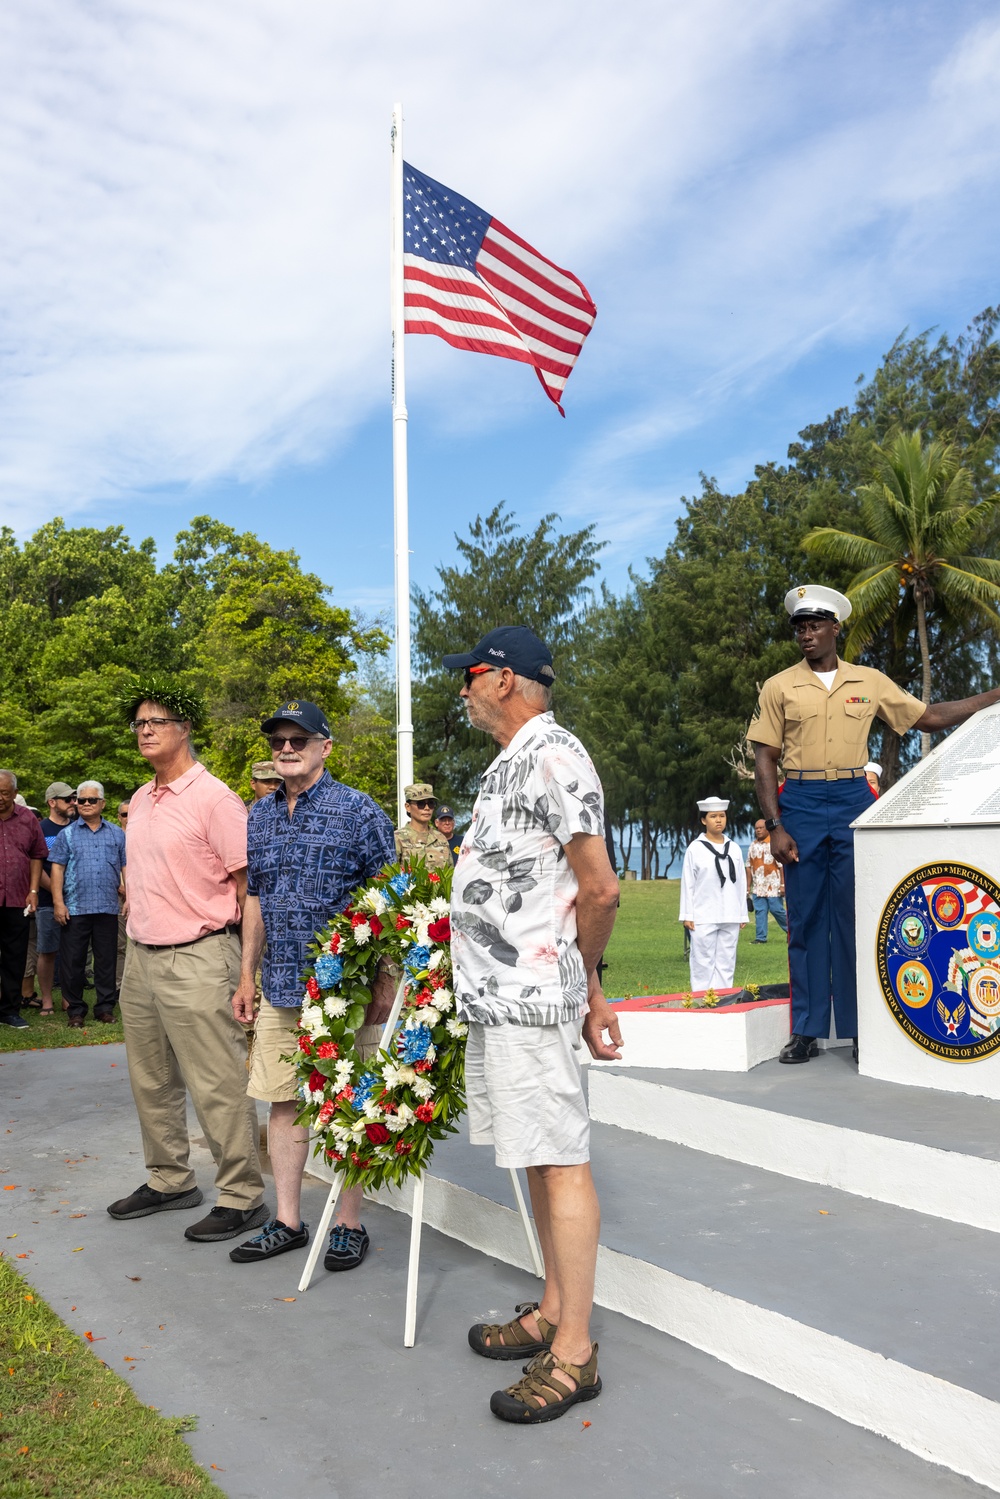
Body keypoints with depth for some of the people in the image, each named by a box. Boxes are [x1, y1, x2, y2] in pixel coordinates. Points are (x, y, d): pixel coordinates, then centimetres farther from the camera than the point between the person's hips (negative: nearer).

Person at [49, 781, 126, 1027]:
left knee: (106, 960, 5)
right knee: (72, 961, 2)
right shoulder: (67, 834, 8)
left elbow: (126, 868, 12)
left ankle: (105, 1007, 15)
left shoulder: (117, 834, 12)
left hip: (108, 908, 1)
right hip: (75, 908, -1)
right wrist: (58, 902, -7)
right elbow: (57, 868, 2)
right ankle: (76, 1010, 12)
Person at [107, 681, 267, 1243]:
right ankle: (170, 1181, 32)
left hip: (196, 960, -8)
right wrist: (137, 934, 17)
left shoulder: (215, 799, -11)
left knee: (218, 1086, -4)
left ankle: (243, 1198, 7)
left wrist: (247, 974, -15)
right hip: (141, 958, 8)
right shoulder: (140, 800, 13)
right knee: (152, 1081, 17)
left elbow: (250, 889, -12)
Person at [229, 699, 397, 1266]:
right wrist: (247, 976, 15)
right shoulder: (261, 815, 11)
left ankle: (351, 1224, 15)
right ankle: (287, 1222, 23)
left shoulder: (357, 810, -7)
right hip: (280, 987, 6)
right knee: (284, 1101, 11)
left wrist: (384, 979, -12)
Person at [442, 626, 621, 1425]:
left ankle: (574, 1352, 5)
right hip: (497, 996, 10)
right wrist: (584, 987, 21)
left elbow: (600, 889, -16)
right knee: (537, 1157, 16)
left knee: (560, 1162, -4)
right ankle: (554, 1312, 29)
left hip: (532, 997, -10)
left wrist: (577, 976, 1)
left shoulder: (553, 755, -13)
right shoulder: (511, 762, 18)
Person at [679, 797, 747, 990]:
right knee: (703, 964, -3)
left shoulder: (734, 849, 10)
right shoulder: (695, 849, 0)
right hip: (703, 918, -3)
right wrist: (687, 915, -4)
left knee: (726, 963, 6)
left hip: (730, 917, 4)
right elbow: (687, 884, 0)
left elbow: (740, 883, 13)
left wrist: (742, 915, 11)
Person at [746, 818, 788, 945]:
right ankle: (761, 937, 7)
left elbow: (782, 866, -9)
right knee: (759, 911, 2)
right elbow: (749, 867, 14)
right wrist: (748, 886, 12)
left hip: (773, 886, -5)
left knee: (777, 910, -2)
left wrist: (783, 885, -13)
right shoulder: (753, 846, 11)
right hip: (758, 887, 5)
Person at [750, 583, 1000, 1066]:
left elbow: (929, 718, 13)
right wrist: (775, 826, -7)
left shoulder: (870, 682, 8)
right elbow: (764, 760, 1)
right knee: (805, 920, 1)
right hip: (800, 806, -1)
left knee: (855, 918, 1)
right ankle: (807, 1031, 8)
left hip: (853, 803, 1)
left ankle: (861, 1030, 10)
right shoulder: (779, 687, 4)